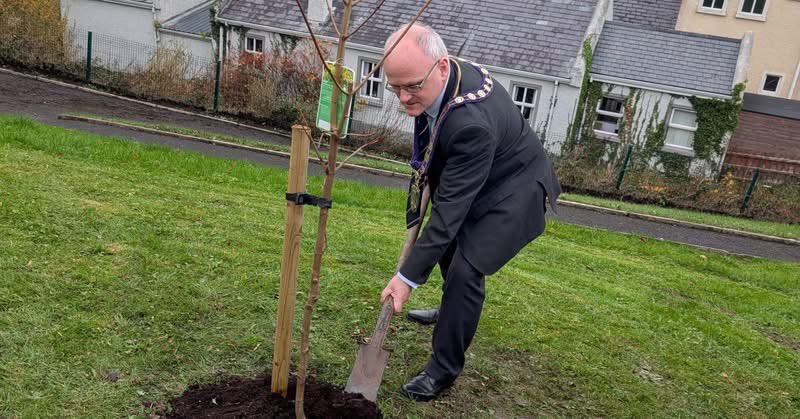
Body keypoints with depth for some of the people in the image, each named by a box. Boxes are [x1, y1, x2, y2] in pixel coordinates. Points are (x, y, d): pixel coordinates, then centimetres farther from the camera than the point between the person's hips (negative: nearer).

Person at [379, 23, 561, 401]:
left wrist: (409, 276, -34)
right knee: (449, 242, 24)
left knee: (466, 269, -20)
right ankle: (452, 312, 50)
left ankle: (444, 368, -2)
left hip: (514, 190, -10)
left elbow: (450, 206, -38)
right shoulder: (435, 79, -14)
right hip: (480, 183, 10)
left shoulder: (472, 123, -41)